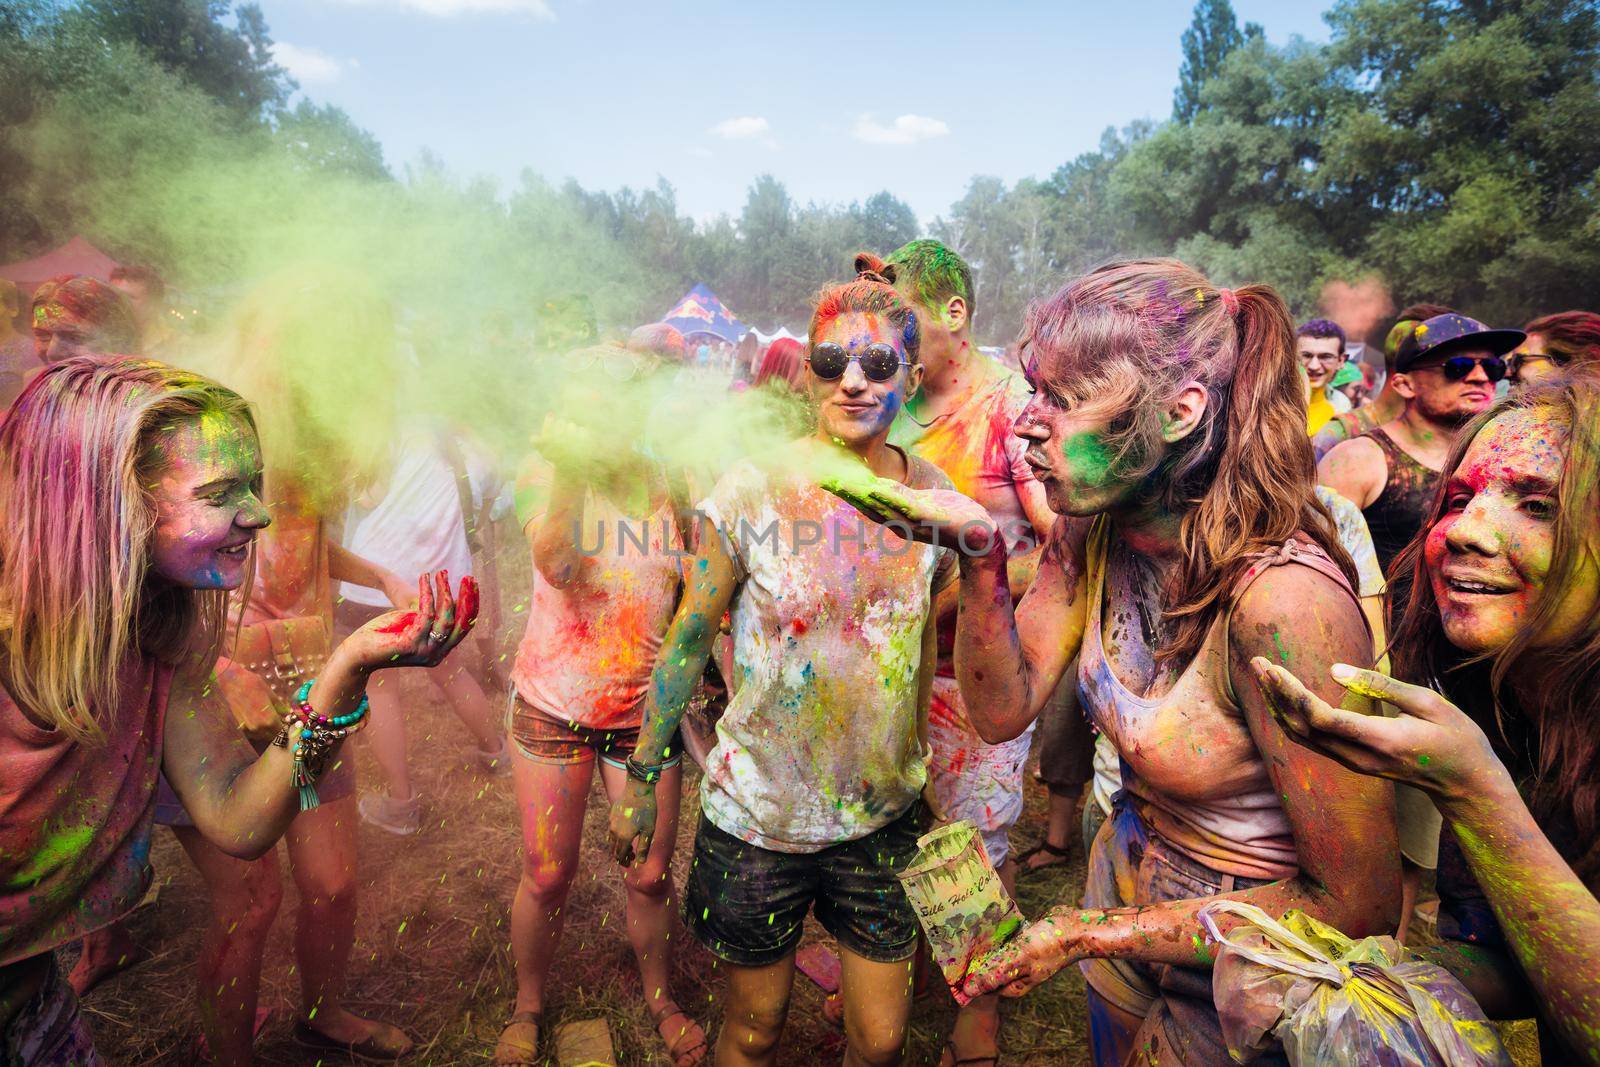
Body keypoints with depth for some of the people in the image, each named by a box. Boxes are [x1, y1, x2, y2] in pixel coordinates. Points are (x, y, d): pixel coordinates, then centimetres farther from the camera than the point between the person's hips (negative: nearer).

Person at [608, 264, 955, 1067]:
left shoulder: (934, 496, -4)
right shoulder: (754, 491, -15)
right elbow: (689, 639, -7)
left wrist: (926, 768, 14)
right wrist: (642, 777, -1)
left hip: (883, 816, 3)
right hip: (756, 814, -2)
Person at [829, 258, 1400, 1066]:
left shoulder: (1281, 597, -33)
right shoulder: (1089, 532, -12)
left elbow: (1356, 907, -26)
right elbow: (1004, 710, -10)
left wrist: (1092, 933, -24)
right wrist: (979, 552, -24)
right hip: (1125, 880, 6)